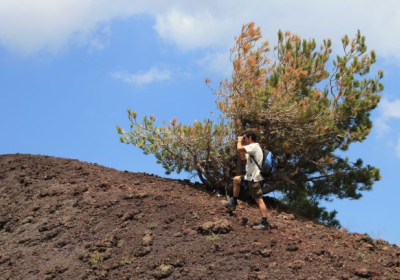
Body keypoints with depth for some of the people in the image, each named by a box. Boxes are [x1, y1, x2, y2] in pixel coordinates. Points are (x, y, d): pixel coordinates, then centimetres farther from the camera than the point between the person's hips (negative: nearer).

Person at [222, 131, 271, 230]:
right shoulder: (253, 148, 17)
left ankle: (265, 223, -15)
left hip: (254, 178, -10)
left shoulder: (254, 146, -15)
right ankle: (233, 203, 31)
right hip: (250, 177, 10)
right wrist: (242, 143, 19)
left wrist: (239, 141, -6)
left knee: (259, 200, -12)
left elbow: (239, 149, -28)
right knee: (236, 180, 27)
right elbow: (243, 158, 26)